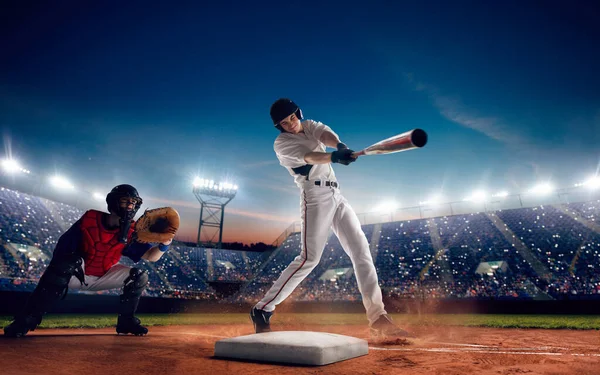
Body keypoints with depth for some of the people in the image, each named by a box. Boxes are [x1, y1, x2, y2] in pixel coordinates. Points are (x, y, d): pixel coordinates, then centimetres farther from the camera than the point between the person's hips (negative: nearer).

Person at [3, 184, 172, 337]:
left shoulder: (131, 232, -11)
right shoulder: (89, 219, -18)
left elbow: (150, 256, -14)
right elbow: (62, 247, -17)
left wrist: (163, 245, -36)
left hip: (103, 278, 4)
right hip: (76, 274, -3)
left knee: (140, 276, -12)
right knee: (70, 261, -35)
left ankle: (126, 321, 4)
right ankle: (26, 319, -31)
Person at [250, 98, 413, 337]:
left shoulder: (310, 126, 15)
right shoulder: (281, 144, -4)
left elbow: (326, 135, -9)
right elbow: (308, 156, -24)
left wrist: (339, 145, -32)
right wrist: (334, 157, -44)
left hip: (336, 196, 7)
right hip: (315, 197, -7)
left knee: (361, 250, -1)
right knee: (310, 257, -17)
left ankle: (378, 318, 0)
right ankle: (262, 309, -8)